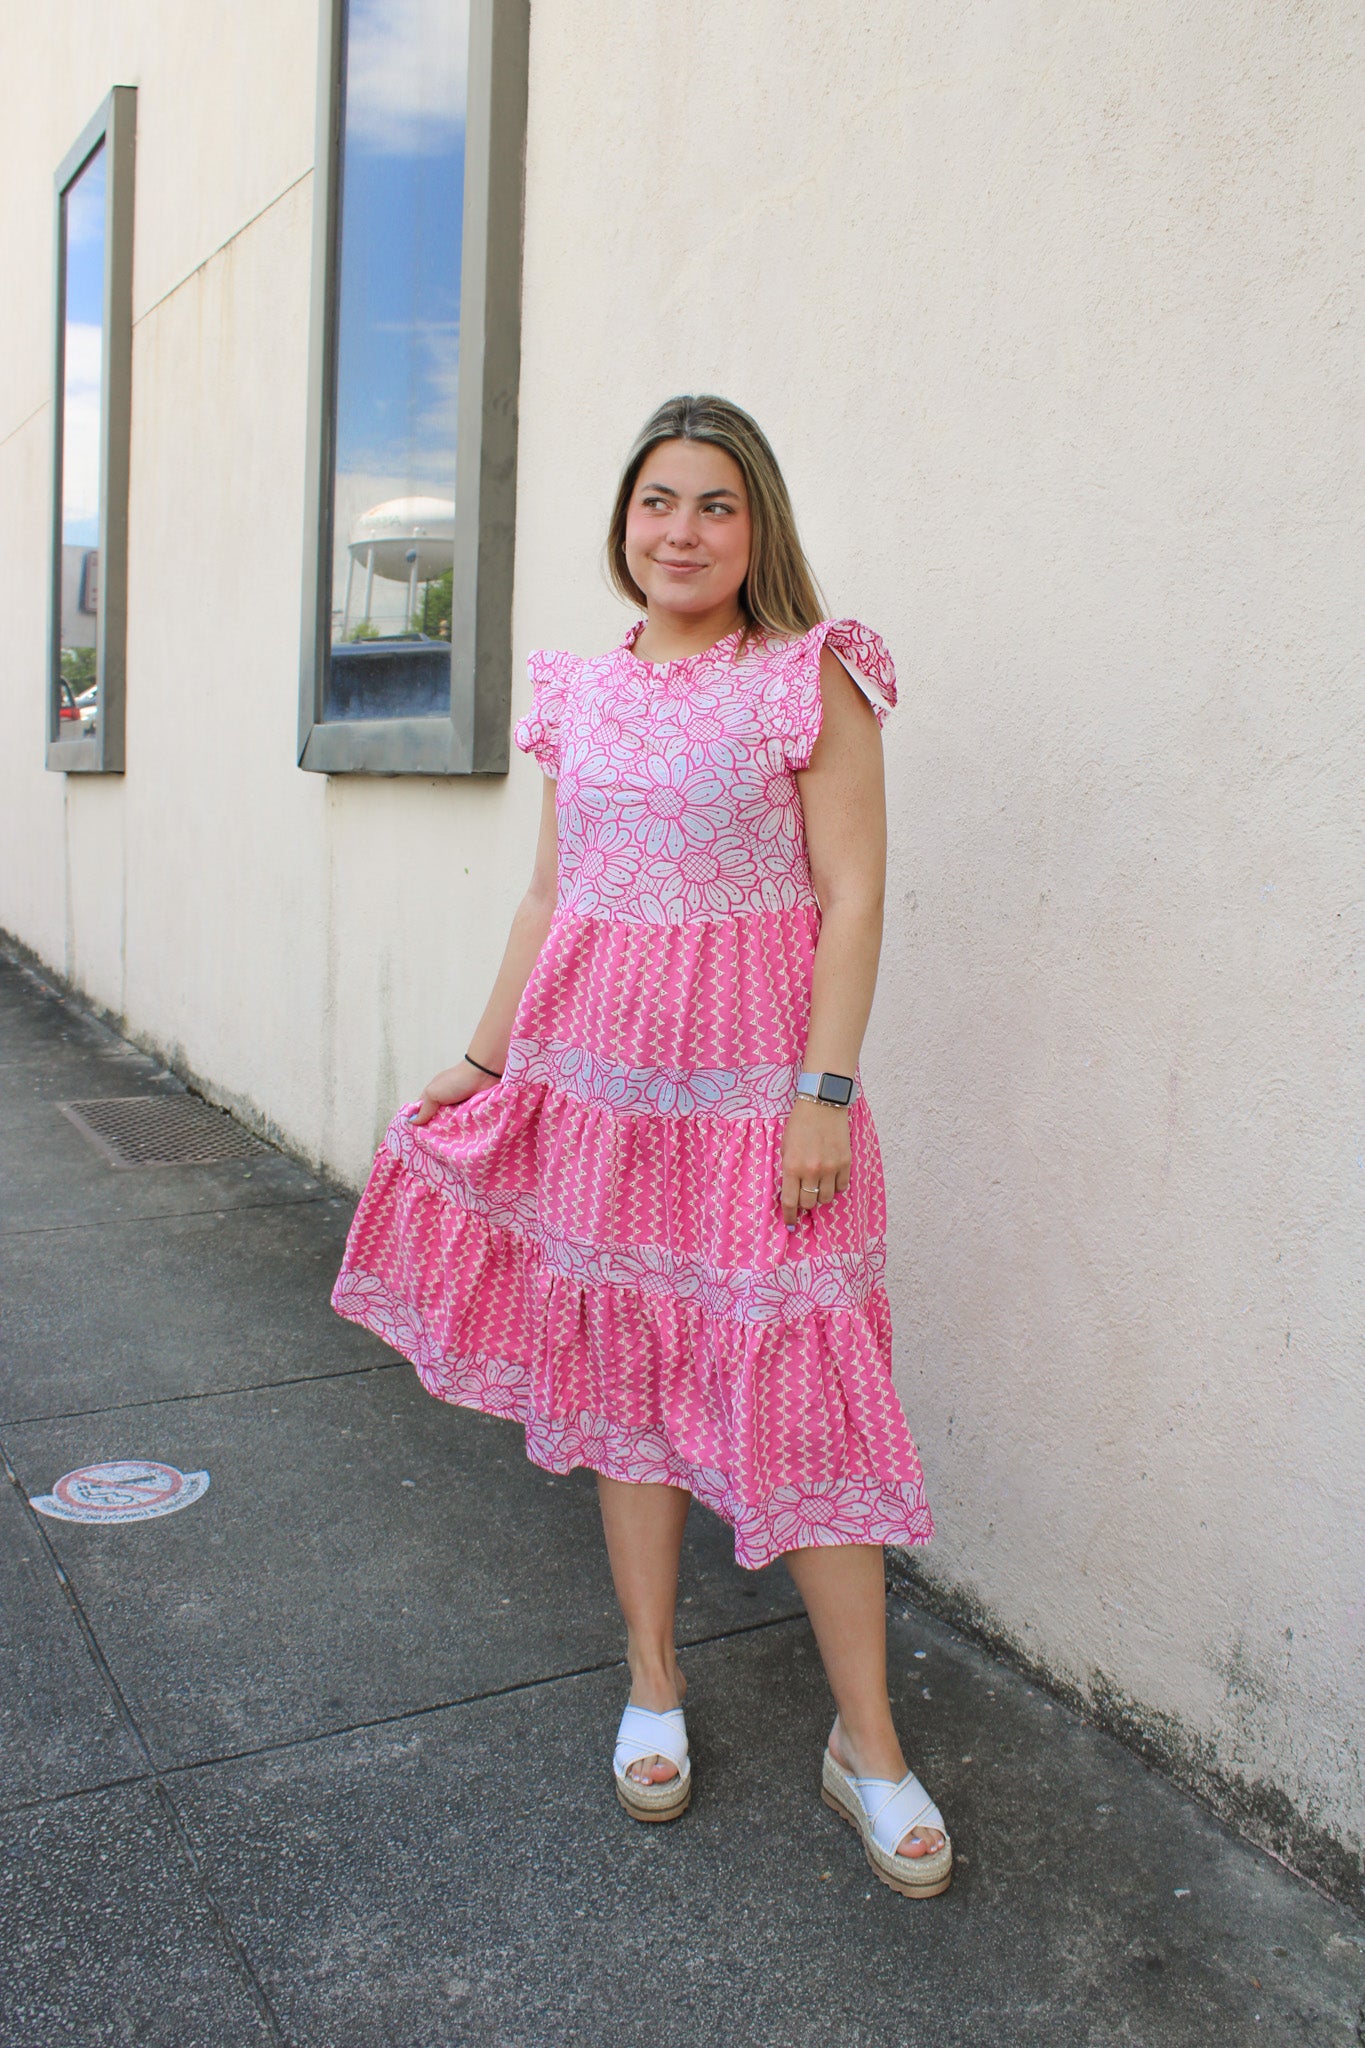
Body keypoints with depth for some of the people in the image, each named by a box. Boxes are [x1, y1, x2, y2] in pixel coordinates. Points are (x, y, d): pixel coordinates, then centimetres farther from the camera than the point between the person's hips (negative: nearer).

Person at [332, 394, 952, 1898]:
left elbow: (851, 896, -8)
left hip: (753, 1084, -5)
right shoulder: (582, 693, 11)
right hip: (593, 1074, 5)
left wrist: (825, 1090, -14)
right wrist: (484, 1060, 16)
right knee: (625, 1364, 11)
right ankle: (652, 1682, 30)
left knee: (795, 1385, -3)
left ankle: (867, 1742, 14)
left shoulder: (809, 677, -3)